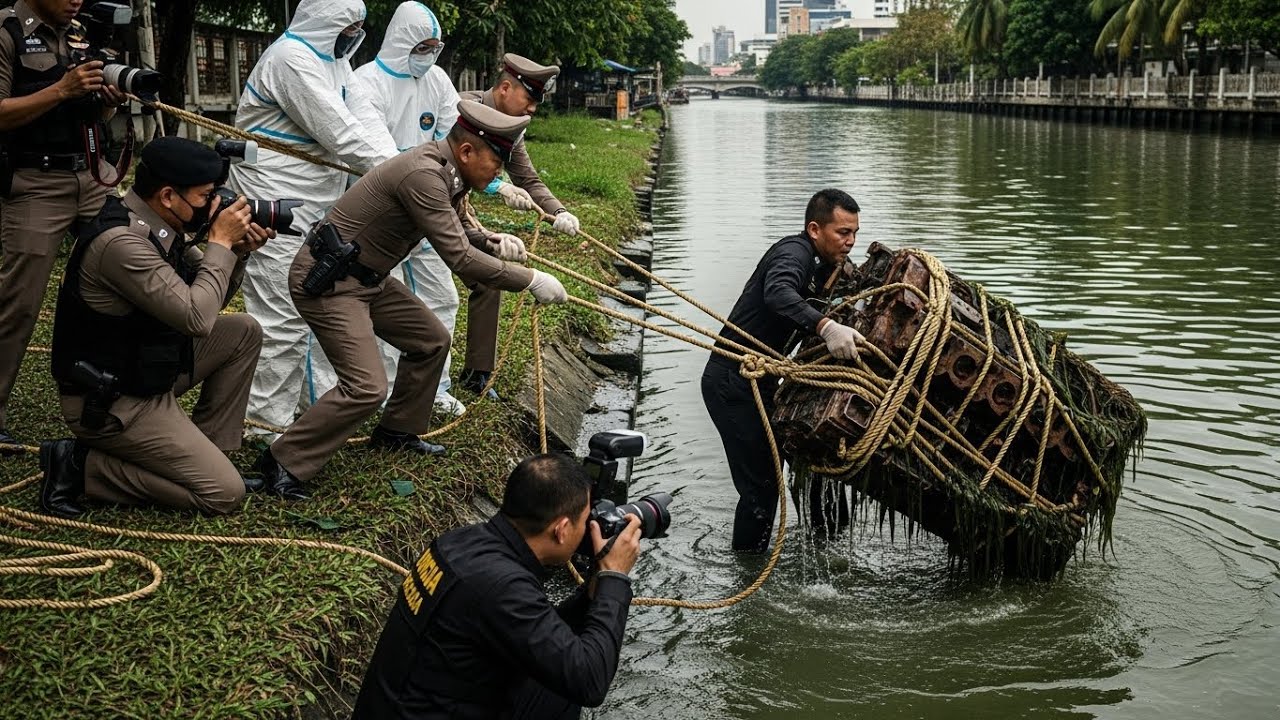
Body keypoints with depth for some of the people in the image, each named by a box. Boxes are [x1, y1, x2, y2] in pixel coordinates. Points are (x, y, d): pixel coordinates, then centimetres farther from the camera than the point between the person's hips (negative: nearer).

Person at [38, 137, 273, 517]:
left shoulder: (158, 227, 3)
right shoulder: (120, 241, -27)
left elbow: (208, 300, 14)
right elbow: (197, 319, -29)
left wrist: (238, 250, -4)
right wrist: (220, 243, -18)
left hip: (148, 372, 10)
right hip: (110, 404, -10)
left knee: (243, 332, 11)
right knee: (225, 493, -10)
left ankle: (206, 449, 13)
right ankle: (82, 465, -4)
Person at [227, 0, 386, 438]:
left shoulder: (333, 59, 15)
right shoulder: (292, 58, -17)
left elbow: (361, 120, 8)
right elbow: (337, 133, -19)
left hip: (317, 202, 10)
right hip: (276, 204, -10)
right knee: (283, 315, -8)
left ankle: (317, 397, 28)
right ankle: (268, 419, 1)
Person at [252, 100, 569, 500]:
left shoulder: (444, 171, 5)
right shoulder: (423, 174, -26)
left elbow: (450, 238, 21)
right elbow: (460, 260, -27)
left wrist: (489, 240, 3)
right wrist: (530, 280, -21)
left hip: (366, 278, 10)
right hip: (327, 281, -10)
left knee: (431, 341, 16)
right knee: (366, 387, -17)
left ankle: (397, 432, 33)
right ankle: (283, 462, -4)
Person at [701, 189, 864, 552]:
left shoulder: (815, 266, 17)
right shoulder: (793, 251, -17)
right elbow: (778, 294, -39)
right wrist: (825, 327, -53)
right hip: (732, 382, -10)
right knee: (761, 484, -10)